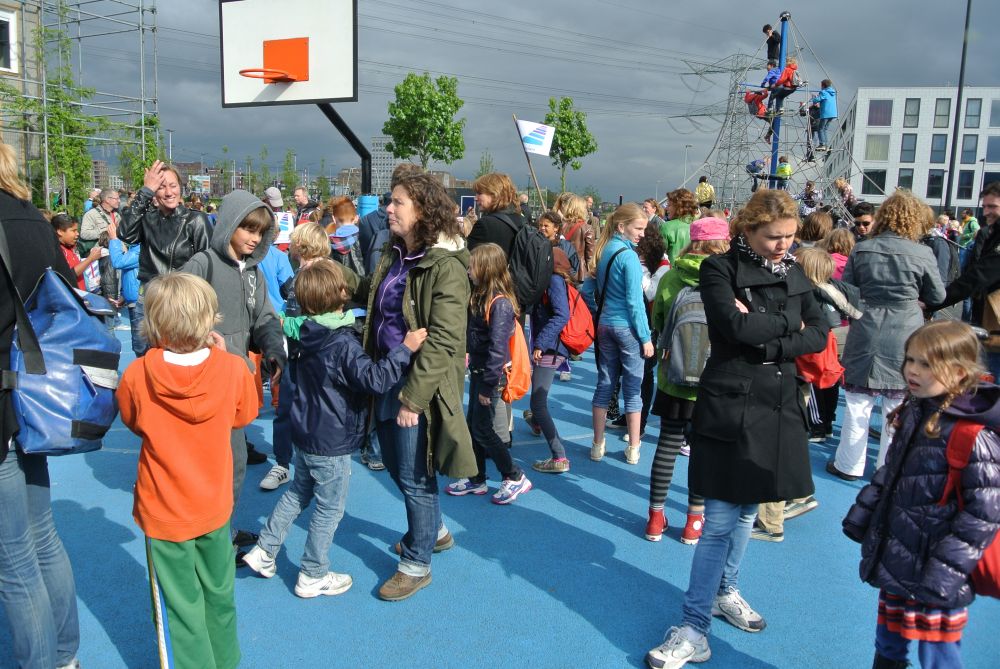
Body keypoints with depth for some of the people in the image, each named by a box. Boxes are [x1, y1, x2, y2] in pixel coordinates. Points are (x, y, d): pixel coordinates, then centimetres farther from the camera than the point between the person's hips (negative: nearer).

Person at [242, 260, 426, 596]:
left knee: (298, 492, 27)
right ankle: (313, 576, 21)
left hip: (305, 433, 8)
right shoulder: (344, 344, -24)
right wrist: (405, 348, -30)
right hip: (332, 444, -8)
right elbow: (374, 379, -32)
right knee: (330, 509, 8)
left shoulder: (306, 332, -2)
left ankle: (264, 550, 33)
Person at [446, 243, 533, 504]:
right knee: (473, 426, 15)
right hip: (478, 372, 9)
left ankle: (515, 478, 10)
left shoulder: (500, 303, -21)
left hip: (491, 376, -9)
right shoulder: (481, 296, 9)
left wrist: (488, 385, -23)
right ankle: (476, 480, 27)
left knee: (483, 429, -2)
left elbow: (497, 348, -25)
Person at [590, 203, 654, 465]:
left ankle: (598, 445, 17)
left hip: (604, 325, 7)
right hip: (627, 327, -7)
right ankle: (633, 449, 12)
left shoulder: (602, 251, 6)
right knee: (632, 389, 4)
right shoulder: (628, 256, -16)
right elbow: (635, 301, -17)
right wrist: (646, 337, -12)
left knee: (604, 385, 11)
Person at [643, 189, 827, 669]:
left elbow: (818, 336, 3)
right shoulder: (719, 269, -7)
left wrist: (767, 341, -13)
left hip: (777, 407, 6)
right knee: (720, 519, -5)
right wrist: (788, 322, -7)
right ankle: (695, 629, 3)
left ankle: (725, 591, 37)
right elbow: (737, 326, -22)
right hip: (731, 408, -6)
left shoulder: (793, 273, 10)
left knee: (747, 510, 17)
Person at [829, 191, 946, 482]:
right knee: (898, 407, 11)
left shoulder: (861, 250, -4)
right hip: (905, 338, -1)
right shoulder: (923, 254, -9)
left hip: (865, 335, 1)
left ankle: (849, 465, 18)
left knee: (858, 403, 10)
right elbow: (937, 296, 4)